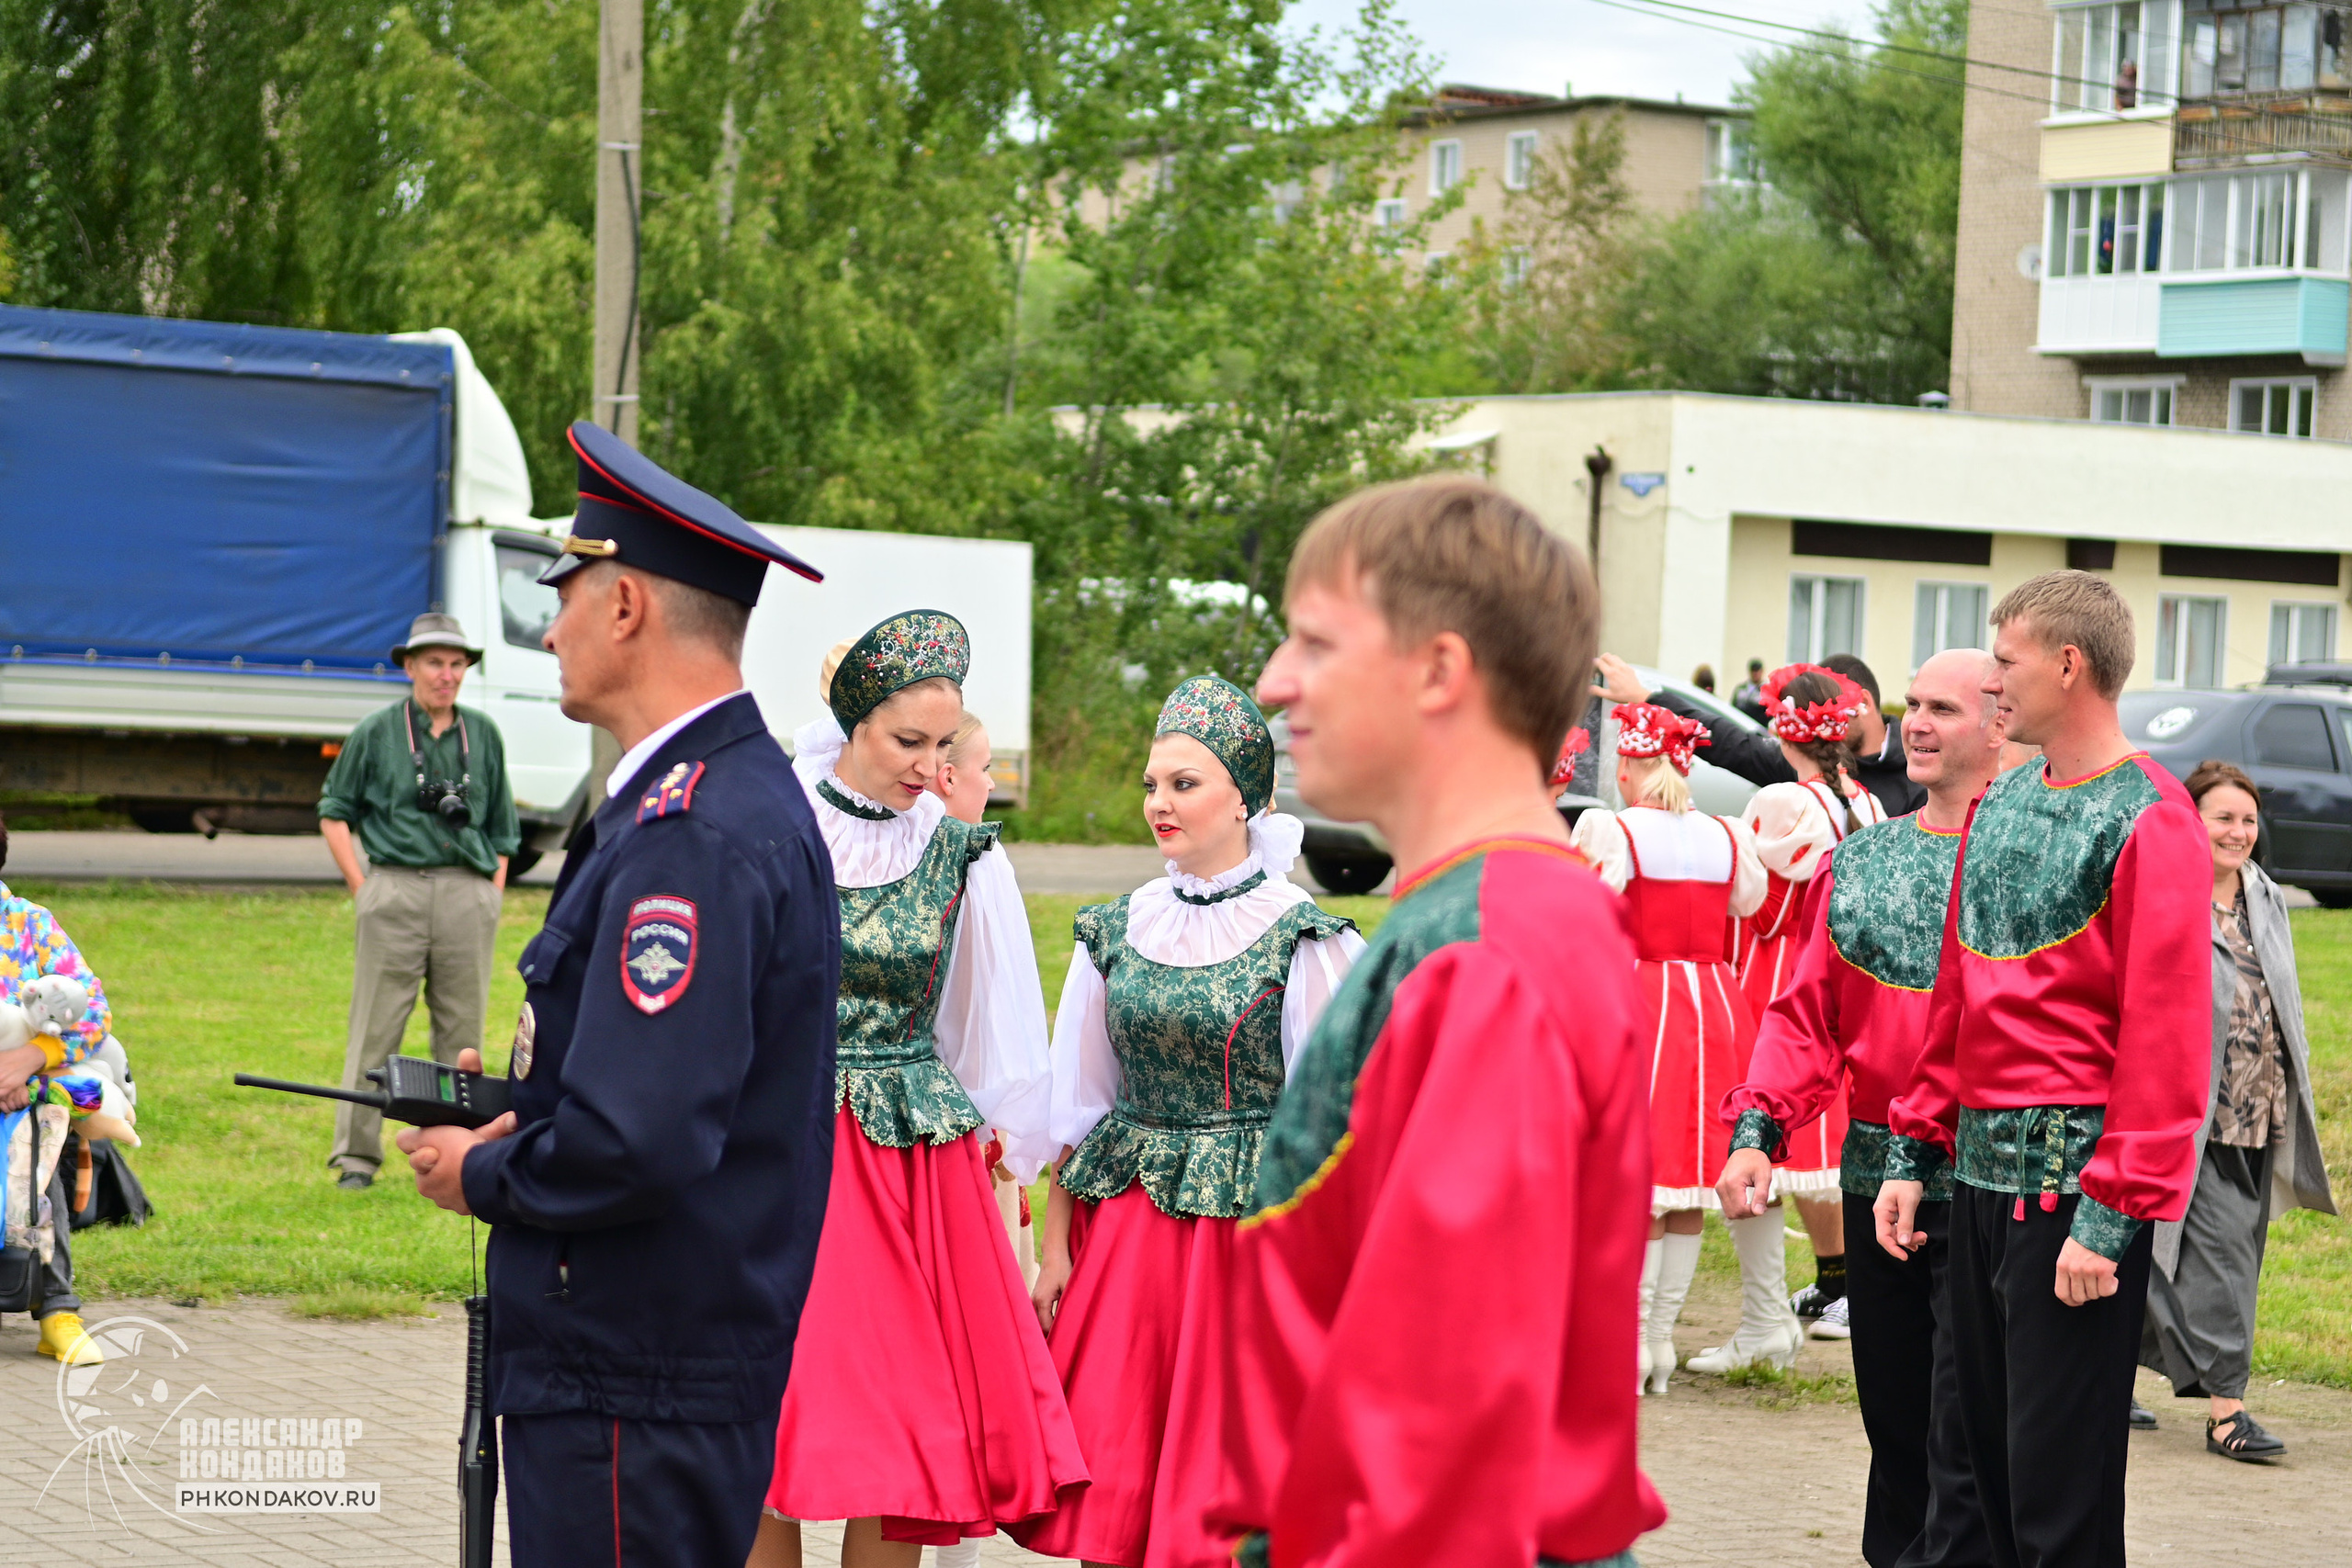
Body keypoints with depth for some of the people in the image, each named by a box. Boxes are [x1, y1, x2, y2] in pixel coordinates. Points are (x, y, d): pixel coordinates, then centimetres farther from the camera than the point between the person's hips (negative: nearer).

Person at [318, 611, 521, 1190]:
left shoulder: (483, 735, 13)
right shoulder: (376, 733, 5)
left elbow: (501, 824, 19)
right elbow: (334, 813, 10)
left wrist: (494, 890, 8)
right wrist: (361, 886, 0)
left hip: (469, 896, 3)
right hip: (396, 891, -3)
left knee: (463, 1032, 5)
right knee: (375, 1030, -2)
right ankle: (357, 1157, 2)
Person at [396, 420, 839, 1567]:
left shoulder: (690, 838, -21)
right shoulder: (743, 788, 13)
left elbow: (637, 1141, -27)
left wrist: (481, 1174, -9)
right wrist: (520, 1101, 10)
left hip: (634, 1401, -10)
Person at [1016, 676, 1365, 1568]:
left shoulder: (1301, 941, -6)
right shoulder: (1119, 932, 7)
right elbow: (1078, 1108, 12)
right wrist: (1056, 1245, 8)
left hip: (1248, 1221, -4)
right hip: (1123, 1218, 4)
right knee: (1110, 1469, 3)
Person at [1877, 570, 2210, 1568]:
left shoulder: (2149, 821, -10)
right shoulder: (2002, 804, 13)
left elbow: (2164, 1036, -15)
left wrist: (2111, 1215, -19)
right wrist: (1912, 1154, 13)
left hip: (2074, 1180, -8)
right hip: (1979, 1175, 8)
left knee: (2059, 1483, -4)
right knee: (1990, 1443, 13)